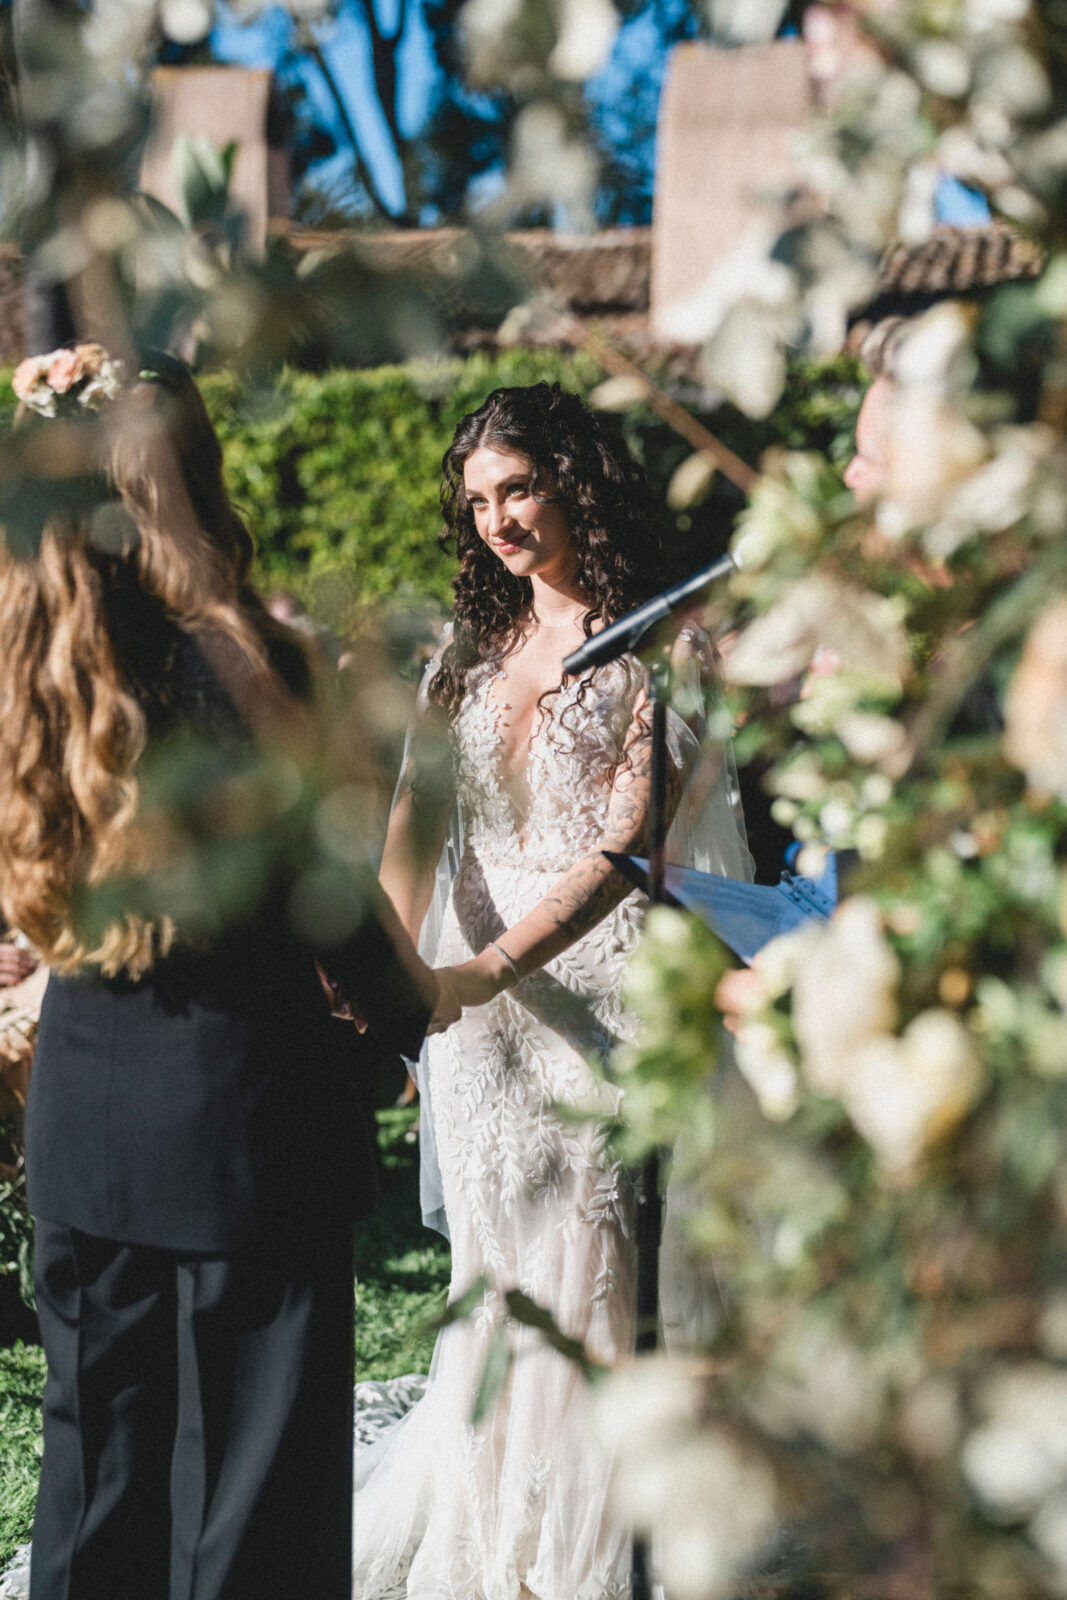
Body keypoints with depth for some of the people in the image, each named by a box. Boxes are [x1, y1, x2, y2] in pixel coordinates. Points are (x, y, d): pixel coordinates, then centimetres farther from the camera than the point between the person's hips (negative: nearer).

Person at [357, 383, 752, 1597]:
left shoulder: (668, 647, -7)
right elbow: (416, 816, -2)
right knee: (496, 1284, 12)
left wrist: (487, 968, -27)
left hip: (599, 997, -5)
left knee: (596, 1279, -1)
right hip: (475, 1003, 5)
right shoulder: (471, 653, 11)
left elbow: (627, 840, -17)